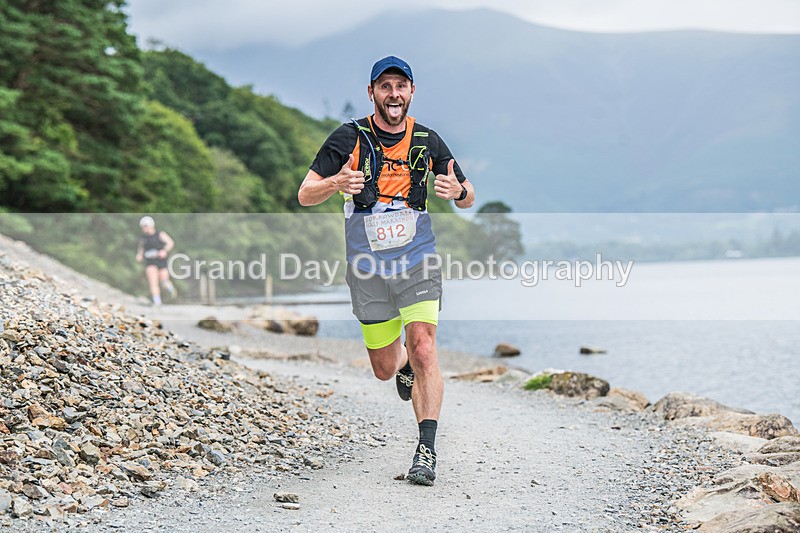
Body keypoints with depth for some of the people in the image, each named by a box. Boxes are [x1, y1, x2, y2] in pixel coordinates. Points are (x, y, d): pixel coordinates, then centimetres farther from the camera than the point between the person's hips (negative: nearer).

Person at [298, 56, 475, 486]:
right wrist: (337, 183, -29)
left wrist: (457, 190, -17)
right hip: (368, 271, 0)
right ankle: (405, 365, 48)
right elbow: (305, 196, -7)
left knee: (424, 352, -19)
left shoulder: (427, 141, 0)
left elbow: (468, 200, 8)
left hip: (418, 262, 0)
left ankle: (426, 450, -14)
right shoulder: (349, 139, -5)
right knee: (385, 368, 11)